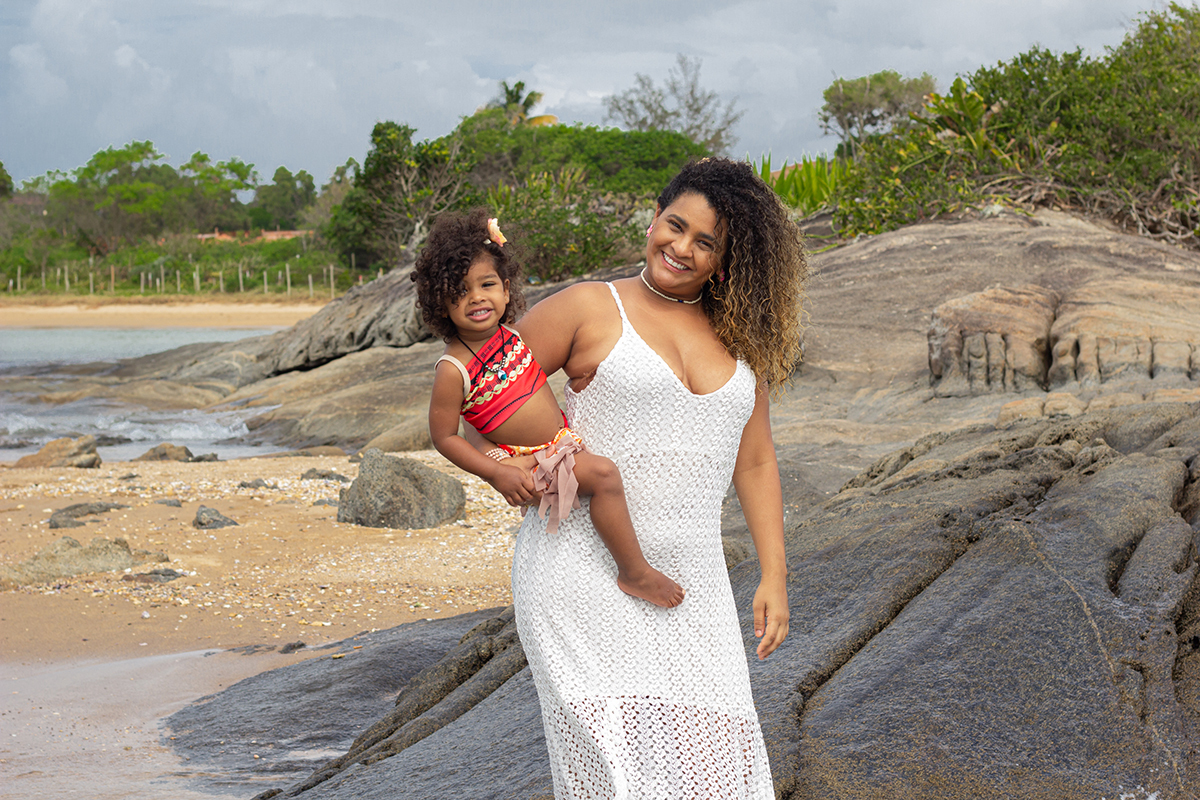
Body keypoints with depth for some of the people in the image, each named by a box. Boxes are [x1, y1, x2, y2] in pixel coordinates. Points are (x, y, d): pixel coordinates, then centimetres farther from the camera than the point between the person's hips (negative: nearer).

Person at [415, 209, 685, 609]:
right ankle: (634, 572, -15)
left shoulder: (509, 335, -2)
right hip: (524, 459, -9)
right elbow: (444, 436, -17)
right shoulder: (453, 371, -23)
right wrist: (498, 474, -22)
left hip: (560, 439, 9)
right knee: (603, 474, -26)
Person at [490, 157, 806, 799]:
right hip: (585, 571, -4)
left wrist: (774, 577, 12)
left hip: (688, 578, 4)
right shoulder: (590, 309, 1)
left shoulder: (739, 339, 14)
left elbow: (754, 462, 17)